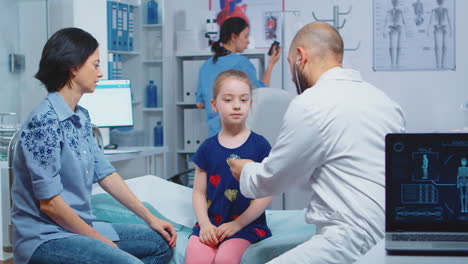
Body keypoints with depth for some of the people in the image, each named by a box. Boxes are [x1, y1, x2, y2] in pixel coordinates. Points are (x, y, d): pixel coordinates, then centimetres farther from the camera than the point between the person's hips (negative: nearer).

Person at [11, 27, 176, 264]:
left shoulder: (81, 117, 9)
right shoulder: (45, 121, -19)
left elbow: (104, 173, 12)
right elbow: (49, 202, -19)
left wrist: (150, 218, 10)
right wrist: (100, 241, -12)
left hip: (81, 227, 10)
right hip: (45, 238, -10)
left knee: (163, 242, 10)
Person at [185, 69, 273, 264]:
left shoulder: (259, 145, 1)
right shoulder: (207, 148, 9)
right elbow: (199, 192, 9)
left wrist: (237, 224, -9)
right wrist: (205, 224, -8)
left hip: (246, 225, -2)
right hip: (211, 224, 2)